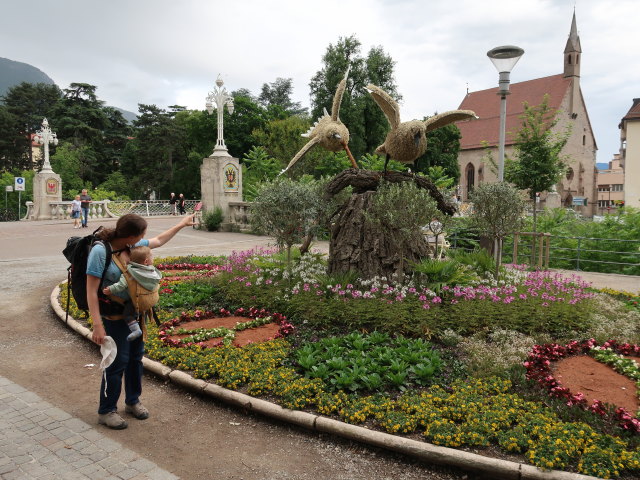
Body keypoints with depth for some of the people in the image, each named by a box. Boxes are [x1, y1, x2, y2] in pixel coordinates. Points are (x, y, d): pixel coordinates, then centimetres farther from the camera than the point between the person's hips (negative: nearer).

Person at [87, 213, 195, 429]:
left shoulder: (132, 245, -1)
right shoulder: (100, 251, -22)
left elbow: (159, 240, 18)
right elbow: (91, 291, -21)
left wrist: (181, 224, 22)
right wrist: (97, 325, -24)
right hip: (115, 316, -7)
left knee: (136, 356, 16)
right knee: (118, 361, 0)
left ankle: (133, 401, 36)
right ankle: (106, 411, 21)